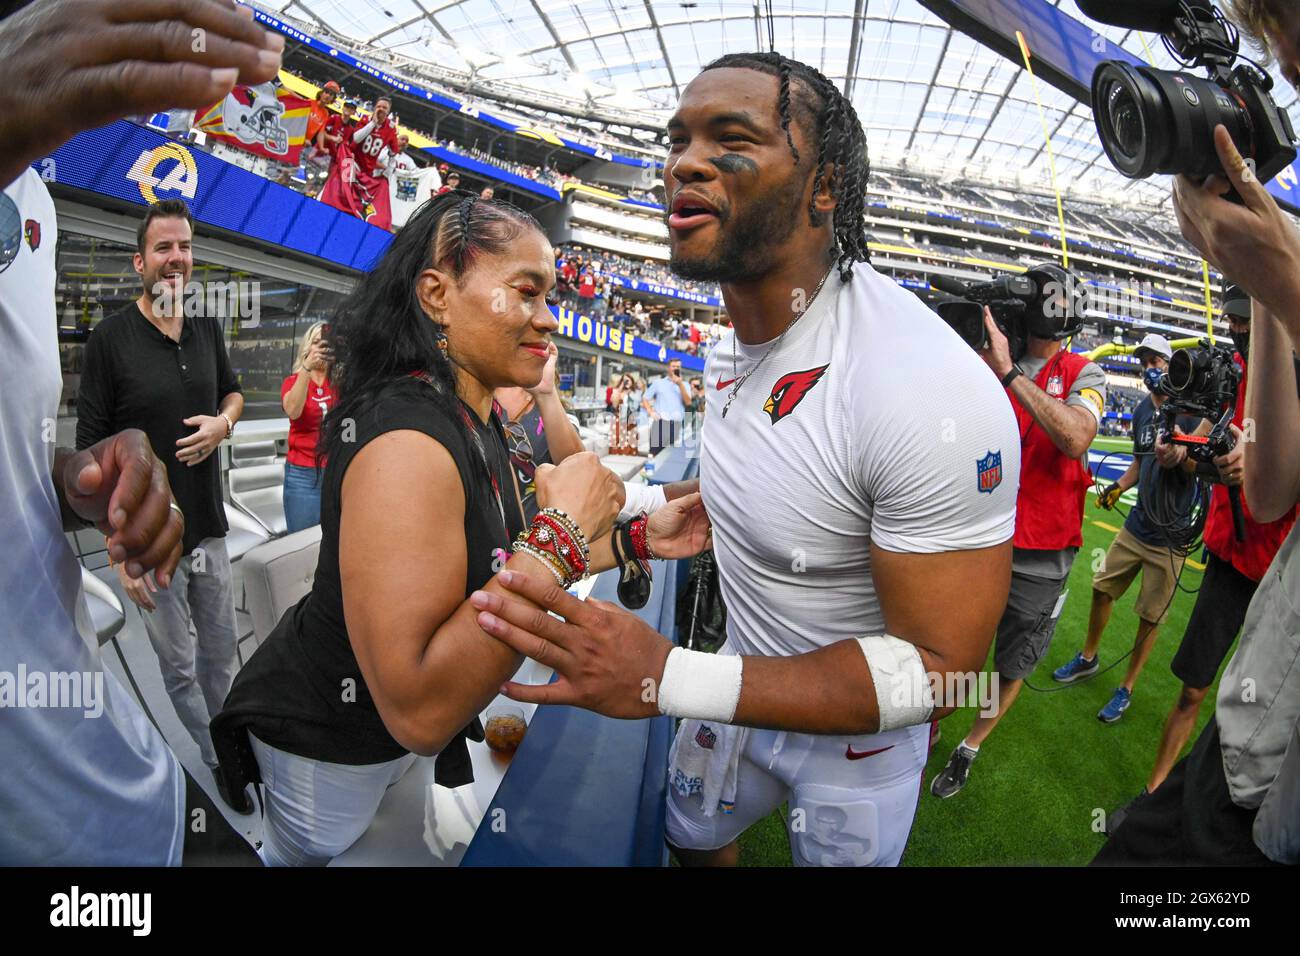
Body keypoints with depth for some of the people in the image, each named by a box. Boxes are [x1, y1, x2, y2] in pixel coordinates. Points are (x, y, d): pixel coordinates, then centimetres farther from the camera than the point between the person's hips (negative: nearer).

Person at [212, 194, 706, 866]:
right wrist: (563, 531, -37)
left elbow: (509, 565, 4)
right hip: (328, 742, -8)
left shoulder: (477, 418, -2)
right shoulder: (406, 438, -33)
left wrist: (634, 539, -5)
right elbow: (417, 712, -40)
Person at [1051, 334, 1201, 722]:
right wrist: (1118, 487, 2)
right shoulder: (1142, 410, 8)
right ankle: (1088, 659, 36)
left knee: (1150, 616, 4)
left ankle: (1126, 689, 19)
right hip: (1136, 525, 6)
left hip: (1169, 535, -6)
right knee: (1102, 588, 14)